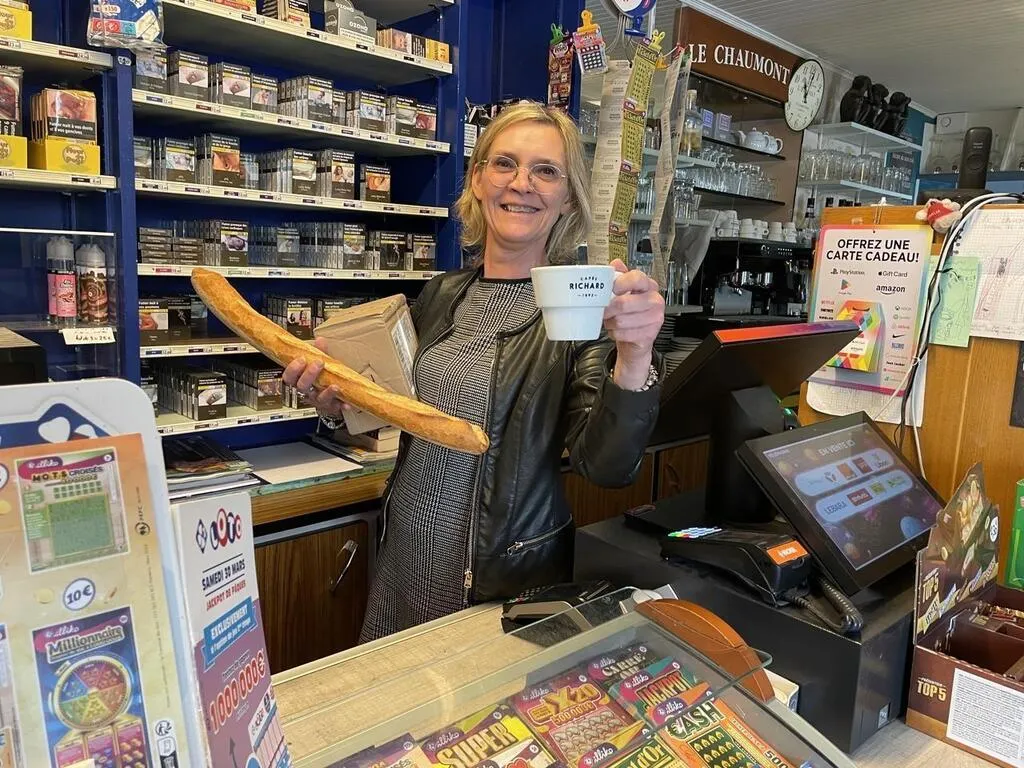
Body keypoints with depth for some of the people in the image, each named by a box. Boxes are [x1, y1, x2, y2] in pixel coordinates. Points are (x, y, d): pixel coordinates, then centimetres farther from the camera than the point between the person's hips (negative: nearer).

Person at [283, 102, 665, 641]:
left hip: (507, 581, -5)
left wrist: (634, 357, -40)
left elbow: (607, 469, -24)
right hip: (404, 561, 5)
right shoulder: (442, 295, 1)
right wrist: (340, 403, -7)